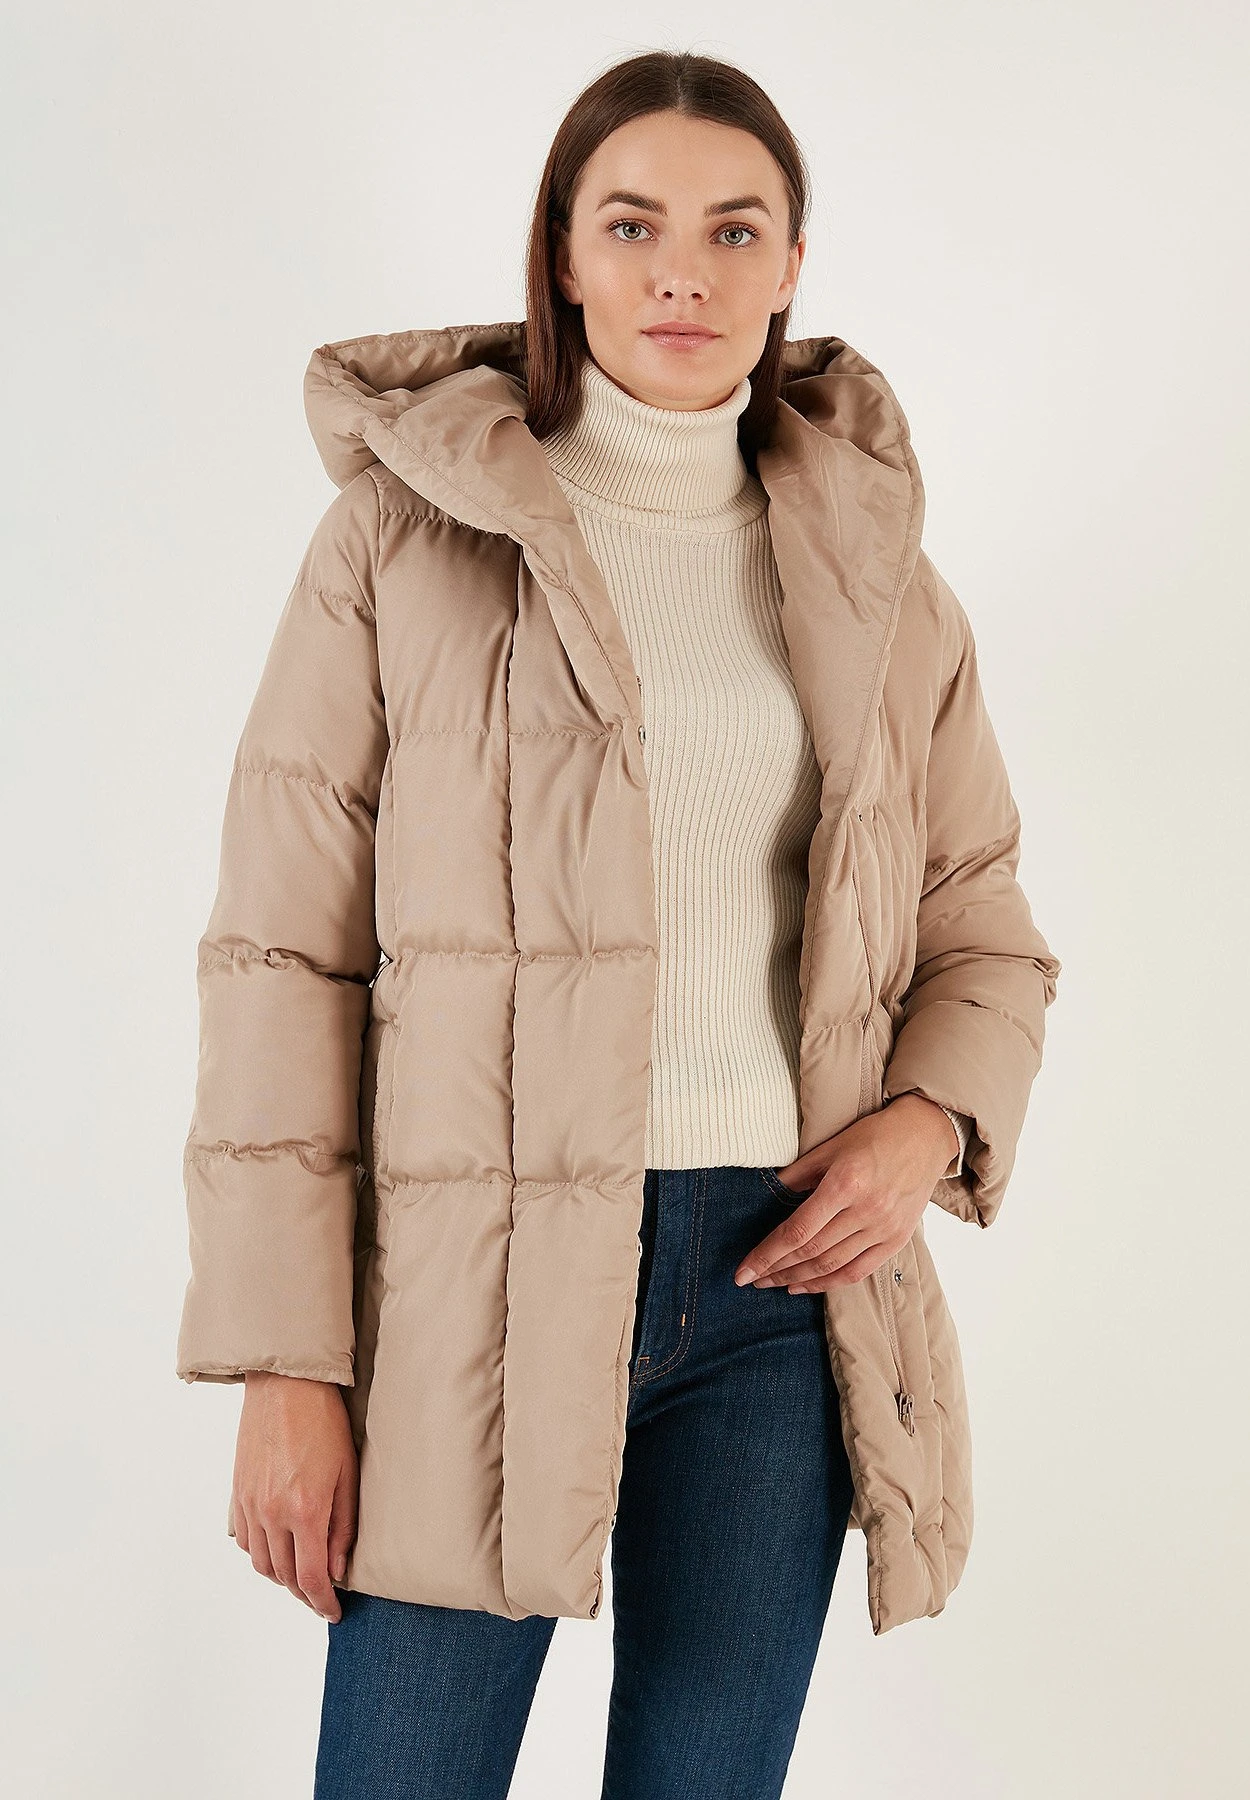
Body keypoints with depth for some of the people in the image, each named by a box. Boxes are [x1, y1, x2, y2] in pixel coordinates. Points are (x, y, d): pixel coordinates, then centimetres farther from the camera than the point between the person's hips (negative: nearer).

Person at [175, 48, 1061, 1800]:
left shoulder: (877, 581, 9)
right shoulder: (400, 539, 0)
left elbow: (987, 945, 16)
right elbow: (285, 955, -3)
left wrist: (924, 1128, -6)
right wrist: (284, 1365, -8)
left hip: (781, 1280, 3)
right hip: (479, 1284, -3)